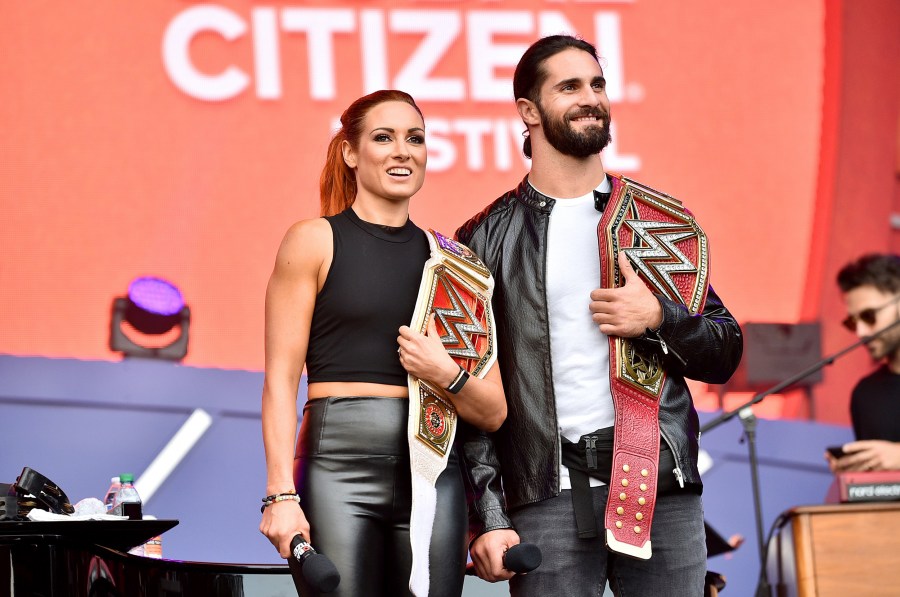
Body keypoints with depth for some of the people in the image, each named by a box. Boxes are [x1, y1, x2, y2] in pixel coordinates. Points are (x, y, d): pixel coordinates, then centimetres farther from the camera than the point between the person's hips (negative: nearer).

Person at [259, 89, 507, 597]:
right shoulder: (315, 241, 5)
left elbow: (493, 413, 13)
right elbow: (281, 380, -1)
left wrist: (446, 374, -7)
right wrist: (282, 495, -11)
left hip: (434, 473, 4)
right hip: (339, 468, -4)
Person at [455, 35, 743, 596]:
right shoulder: (488, 239, 7)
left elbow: (726, 353, 14)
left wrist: (659, 318, -6)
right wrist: (488, 518, -4)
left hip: (663, 485, 2)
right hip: (549, 490, -2)